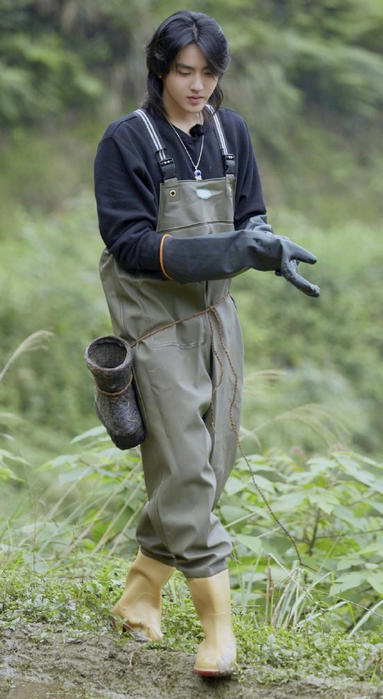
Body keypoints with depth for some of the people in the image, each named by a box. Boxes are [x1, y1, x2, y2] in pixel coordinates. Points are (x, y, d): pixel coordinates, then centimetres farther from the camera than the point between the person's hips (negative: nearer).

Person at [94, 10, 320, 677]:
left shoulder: (231, 132, 5)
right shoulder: (127, 140, -12)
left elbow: (249, 220, 9)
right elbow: (131, 243, -17)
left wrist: (273, 248, -16)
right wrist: (229, 250, -29)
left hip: (215, 311, 6)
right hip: (154, 316, -6)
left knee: (213, 462, 9)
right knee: (184, 468, -8)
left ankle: (140, 590, 26)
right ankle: (217, 625, -4)